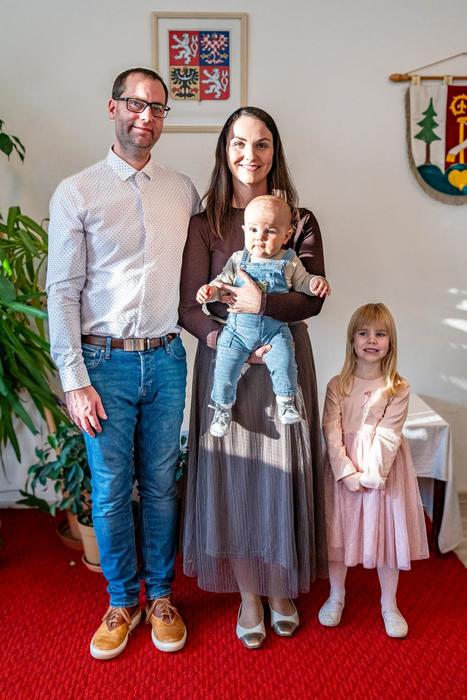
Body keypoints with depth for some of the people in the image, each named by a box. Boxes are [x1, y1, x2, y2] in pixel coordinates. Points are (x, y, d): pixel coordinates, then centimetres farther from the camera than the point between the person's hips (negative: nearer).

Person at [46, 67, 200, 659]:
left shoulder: (182, 191, 9)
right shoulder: (76, 193, -2)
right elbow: (62, 292, -5)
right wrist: (74, 381, -10)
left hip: (166, 360, 3)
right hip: (106, 363, -2)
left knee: (161, 485, 11)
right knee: (111, 491, 7)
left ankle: (160, 595, 30)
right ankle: (122, 602, 27)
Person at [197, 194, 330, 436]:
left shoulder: (289, 262, 1)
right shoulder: (238, 260, 1)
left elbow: (302, 281, 12)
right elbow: (223, 282, 6)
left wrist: (316, 283, -8)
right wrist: (210, 290, -15)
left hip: (274, 330, 0)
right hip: (237, 328, 1)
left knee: (284, 364, -17)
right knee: (225, 369, -3)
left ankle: (286, 401, 9)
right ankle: (223, 407, 20)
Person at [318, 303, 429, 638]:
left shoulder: (398, 388, -6)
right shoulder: (337, 385, -4)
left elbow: (388, 436, -12)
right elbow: (332, 432, -9)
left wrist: (371, 474, -19)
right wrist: (347, 472, -17)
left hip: (383, 472, -1)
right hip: (343, 471, 1)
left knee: (387, 534, 9)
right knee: (340, 532, 12)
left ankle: (389, 604, 30)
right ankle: (337, 596, 34)